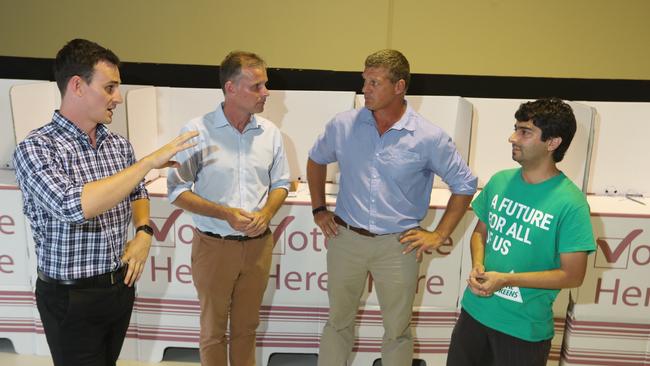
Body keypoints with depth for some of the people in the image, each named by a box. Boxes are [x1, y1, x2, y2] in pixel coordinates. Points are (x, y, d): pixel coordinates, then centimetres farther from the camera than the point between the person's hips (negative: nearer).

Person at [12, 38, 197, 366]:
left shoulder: (118, 144, 0)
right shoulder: (35, 148, -19)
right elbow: (74, 206, -35)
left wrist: (144, 232, -6)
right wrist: (150, 161, -31)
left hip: (121, 284, 6)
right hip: (71, 297, -5)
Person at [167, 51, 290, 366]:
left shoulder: (270, 132, 0)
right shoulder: (197, 132, -12)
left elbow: (280, 183, 8)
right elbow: (177, 191, -9)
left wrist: (266, 213, -11)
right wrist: (226, 214, -19)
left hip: (258, 244, 3)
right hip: (214, 245, -3)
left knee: (246, 327, 19)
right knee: (213, 330, 15)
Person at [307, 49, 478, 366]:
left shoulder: (430, 138, -10)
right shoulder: (343, 125, -3)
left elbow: (464, 185, 0)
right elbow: (316, 160, 15)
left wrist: (439, 235, -3)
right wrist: (319, 209, 11)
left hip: (398, 245, -1)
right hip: (345, 238, 2)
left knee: (397, 330, 15)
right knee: (338, 321, 18)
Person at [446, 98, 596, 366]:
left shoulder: (570, 203, -17)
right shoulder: (500, 181, -1)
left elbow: (573, 275, -14)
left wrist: (506, 279, -20)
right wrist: (477, 266, -9)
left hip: (524, 328, -5)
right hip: (475, 310, 5)